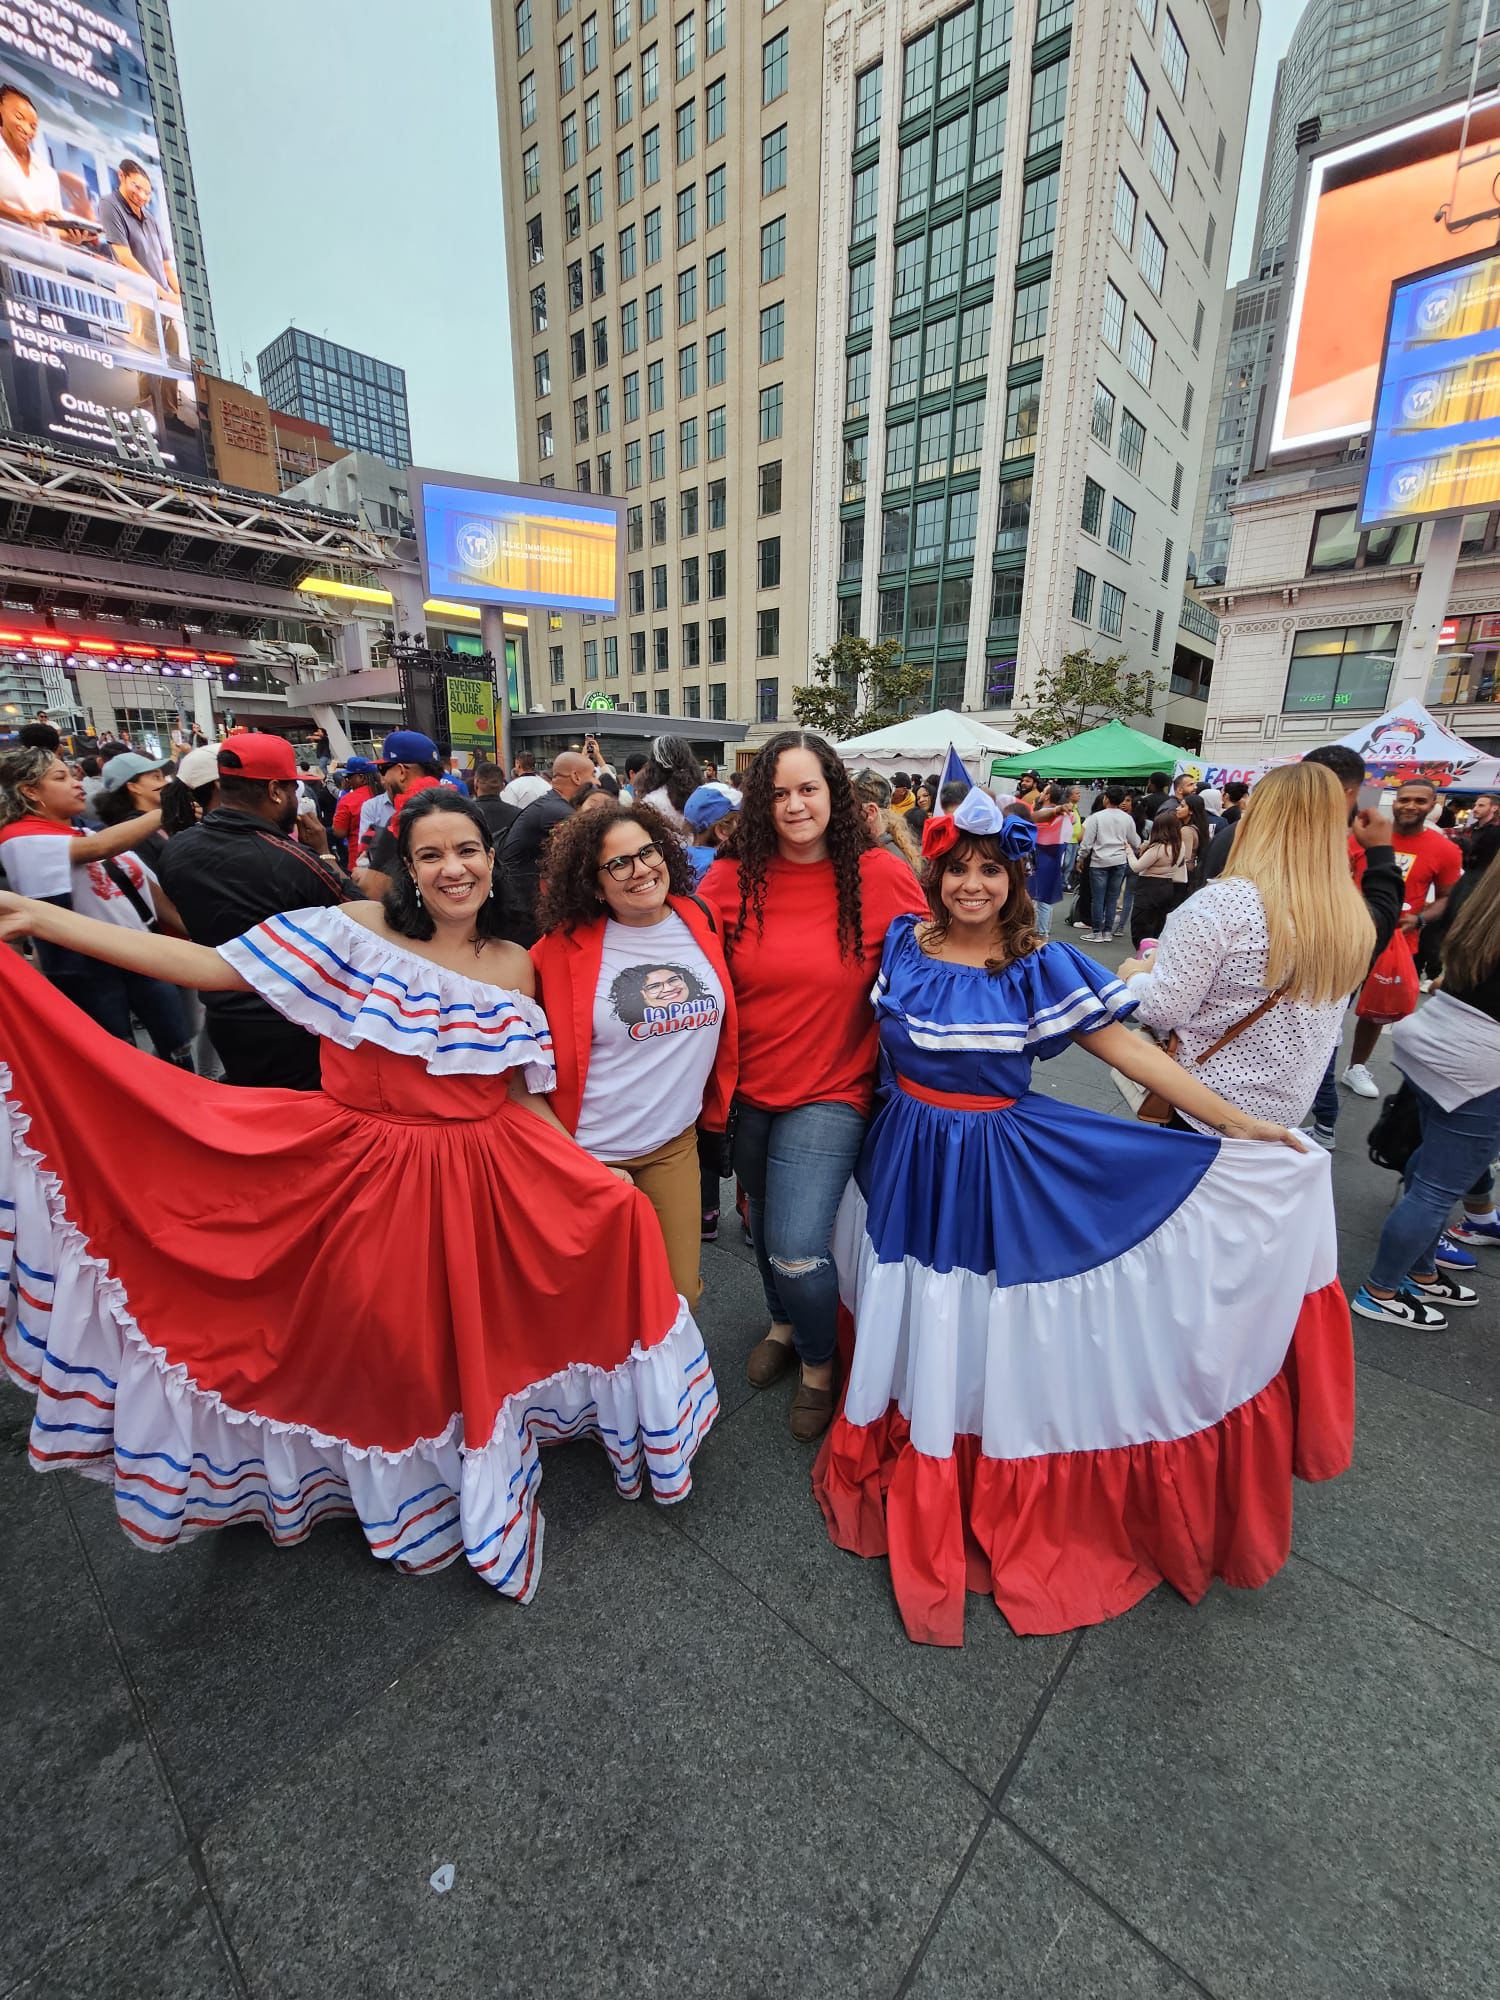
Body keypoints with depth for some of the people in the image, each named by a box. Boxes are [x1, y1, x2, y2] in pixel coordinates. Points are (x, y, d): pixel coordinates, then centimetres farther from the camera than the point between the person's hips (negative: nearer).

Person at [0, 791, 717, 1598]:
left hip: (482, 1182, 2)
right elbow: (213, 966, -8)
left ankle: (477, 1478, 41)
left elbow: (521, 1099, 5)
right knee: (383, 1345, 10)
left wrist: (597, 1172, -1)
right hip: (368, 1173, -2)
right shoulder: (360, 929, -7)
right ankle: (401, 1496, 43)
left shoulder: (513, 967, 1)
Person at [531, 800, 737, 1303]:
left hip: (675, 1144, 3)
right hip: (589, 1152, -3)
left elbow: (723, 1026, 10)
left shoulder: (701, 921, -2)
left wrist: (717, 1110, 13)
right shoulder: (566, 944, -12)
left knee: (681, 1296, 11)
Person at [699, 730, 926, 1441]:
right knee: (764, 1227, 21)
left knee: (797, 1249, -7)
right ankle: (784, 1324, 53)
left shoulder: (880, 877, -11)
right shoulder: (731, 879, -6)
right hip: (748, 1089, 4)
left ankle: (819, 1363, 27)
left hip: (830, 1093, -3)